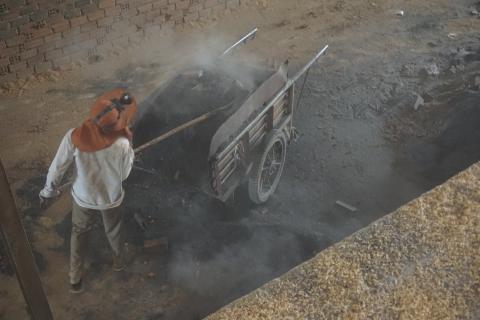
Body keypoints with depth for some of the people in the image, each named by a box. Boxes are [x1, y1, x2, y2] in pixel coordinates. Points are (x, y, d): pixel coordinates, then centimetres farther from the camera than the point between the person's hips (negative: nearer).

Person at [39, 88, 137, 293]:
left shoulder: (73, 137, -30)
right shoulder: (122, 144, -32)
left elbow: (57, 169, -17)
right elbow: (124, 174, -13)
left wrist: (48, 191, 2)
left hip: (83, 198, 1)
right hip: (111, 199, 0)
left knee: (79, 233, 28)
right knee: (114, 231, 30)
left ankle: (75, 280, 40)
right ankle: (119, 261, 58)